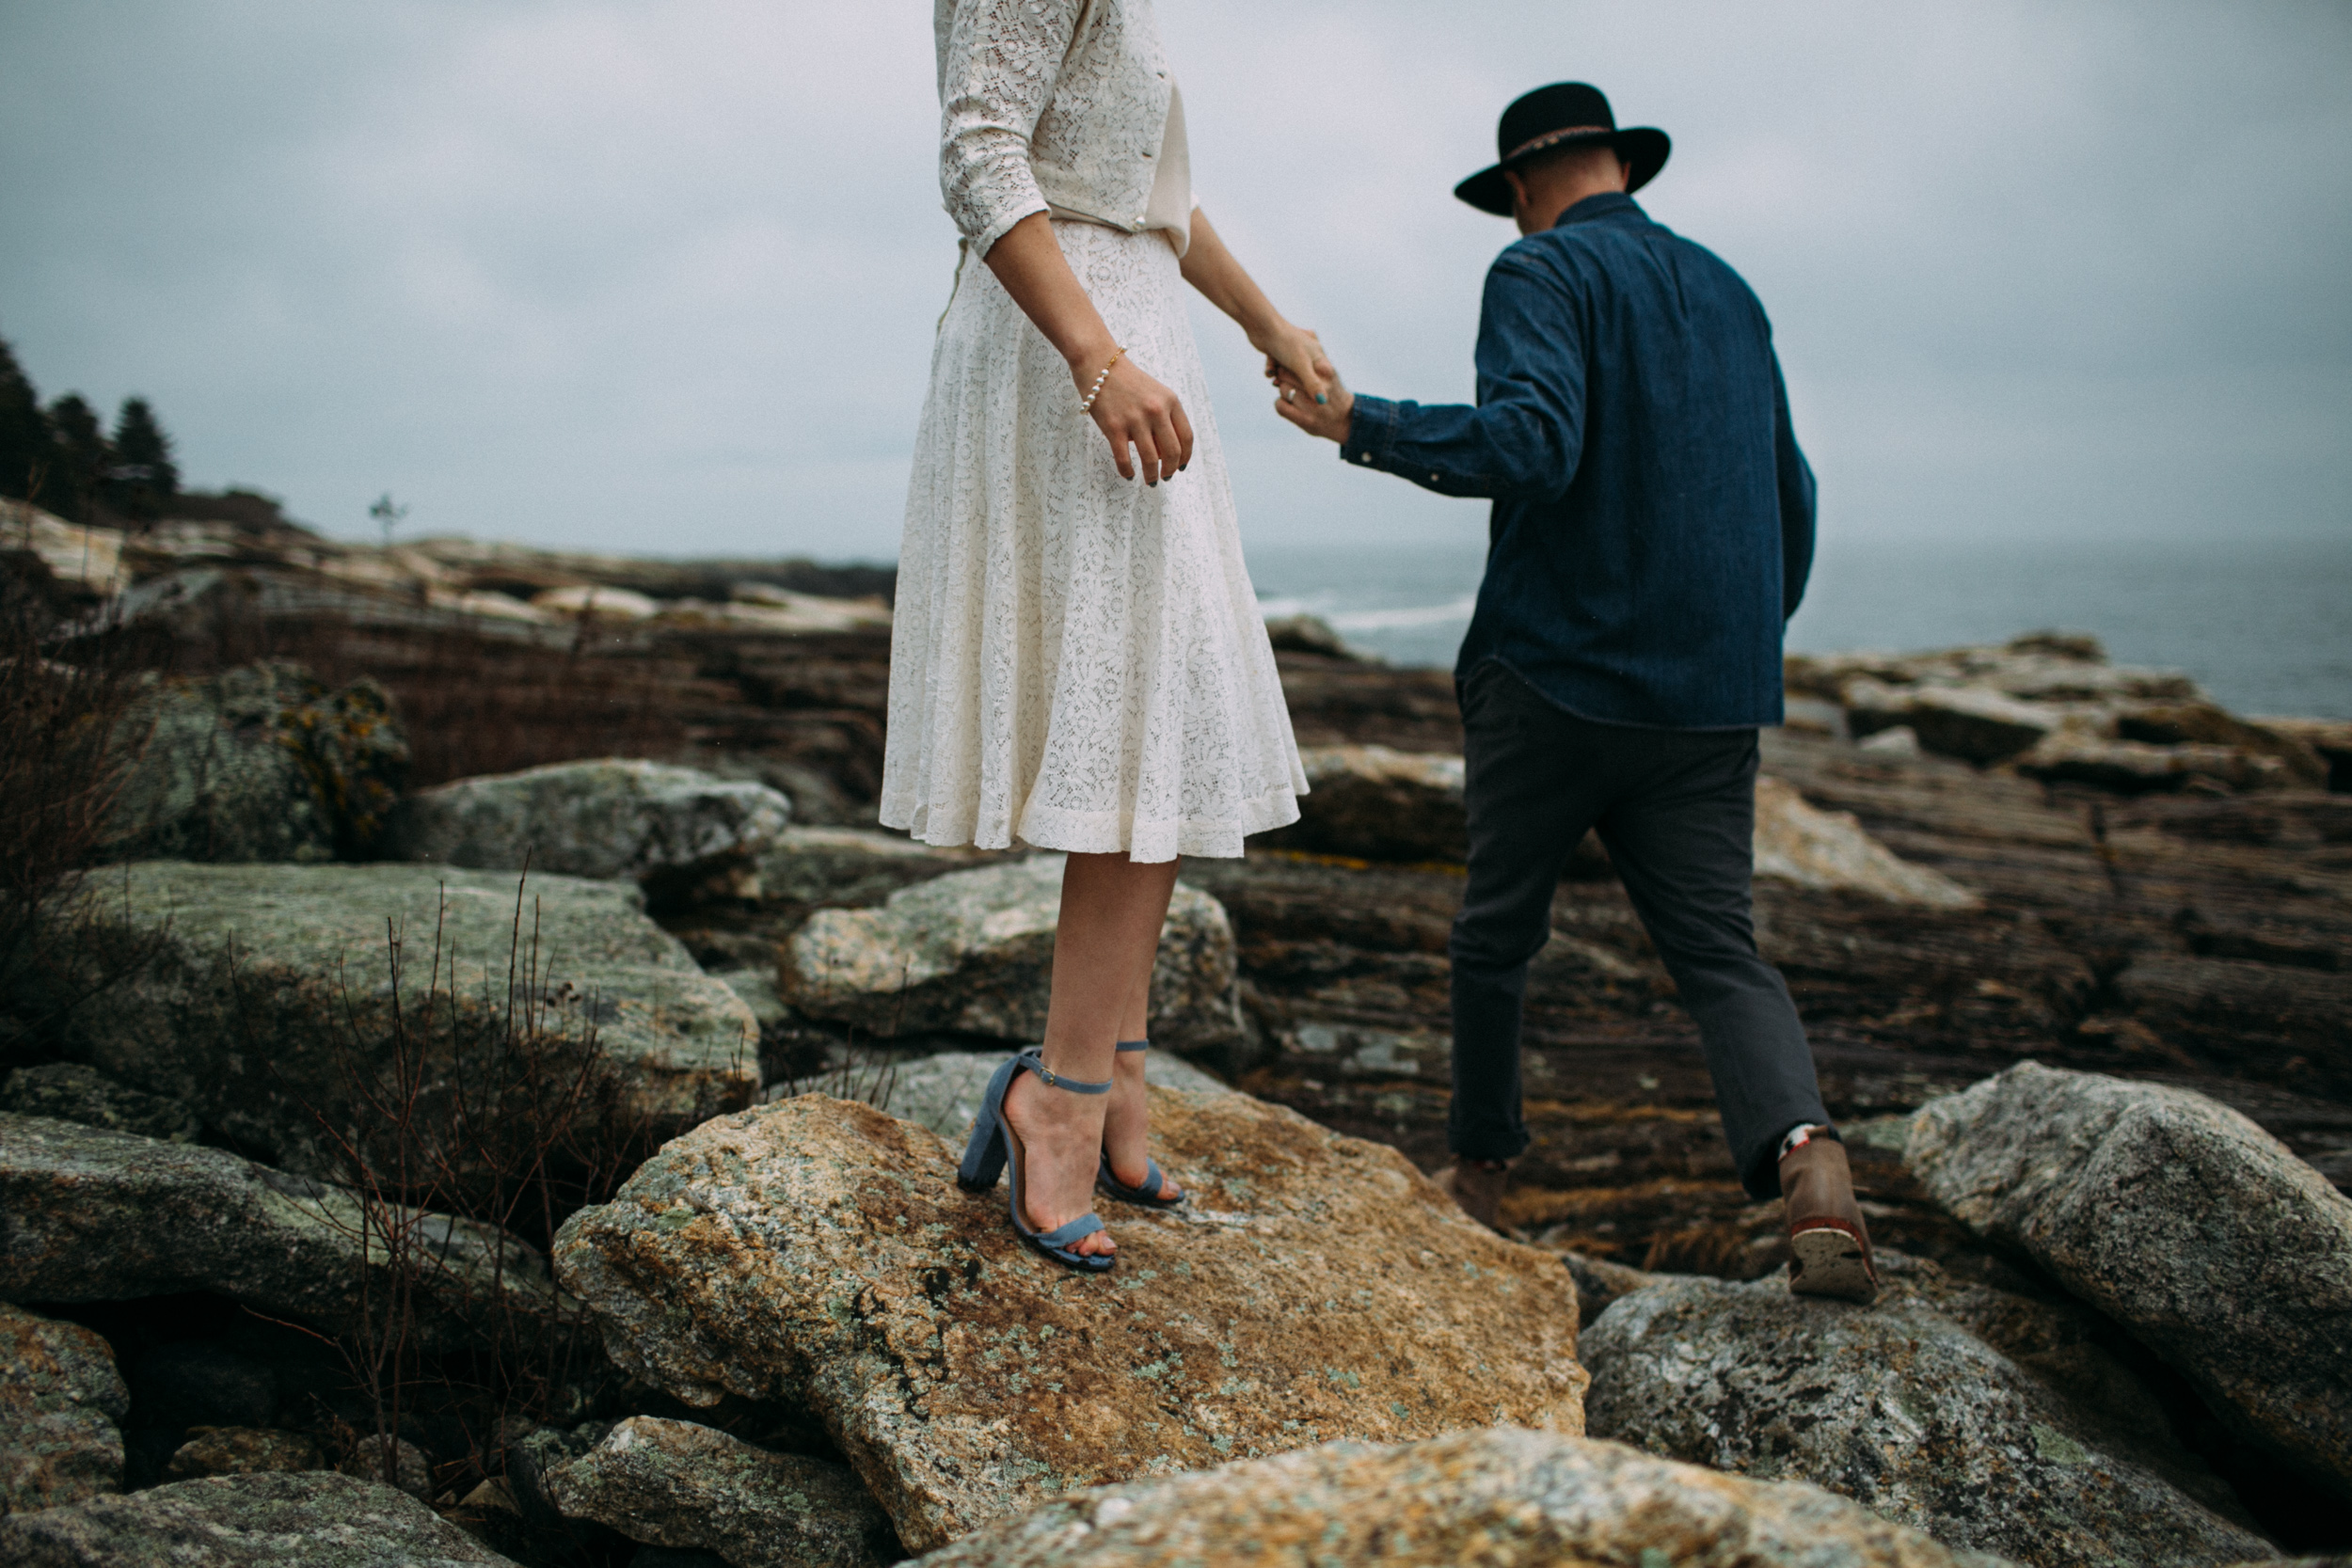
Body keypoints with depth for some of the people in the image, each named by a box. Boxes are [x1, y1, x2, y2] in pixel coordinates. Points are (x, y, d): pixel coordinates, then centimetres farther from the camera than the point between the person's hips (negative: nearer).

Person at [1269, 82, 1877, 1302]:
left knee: (1497, 928, 13)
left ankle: (1479, 1169, 27)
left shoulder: (1542, 274, -4)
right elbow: (1790, 499, 20)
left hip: (1554, 675, -5)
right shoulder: (1728, 292, 17)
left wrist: (1361, 425, -14)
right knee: (1717, 948, 2)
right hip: (1712, 698, 5)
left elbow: (1531, 445, -22)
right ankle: (1804, 1154, -23)